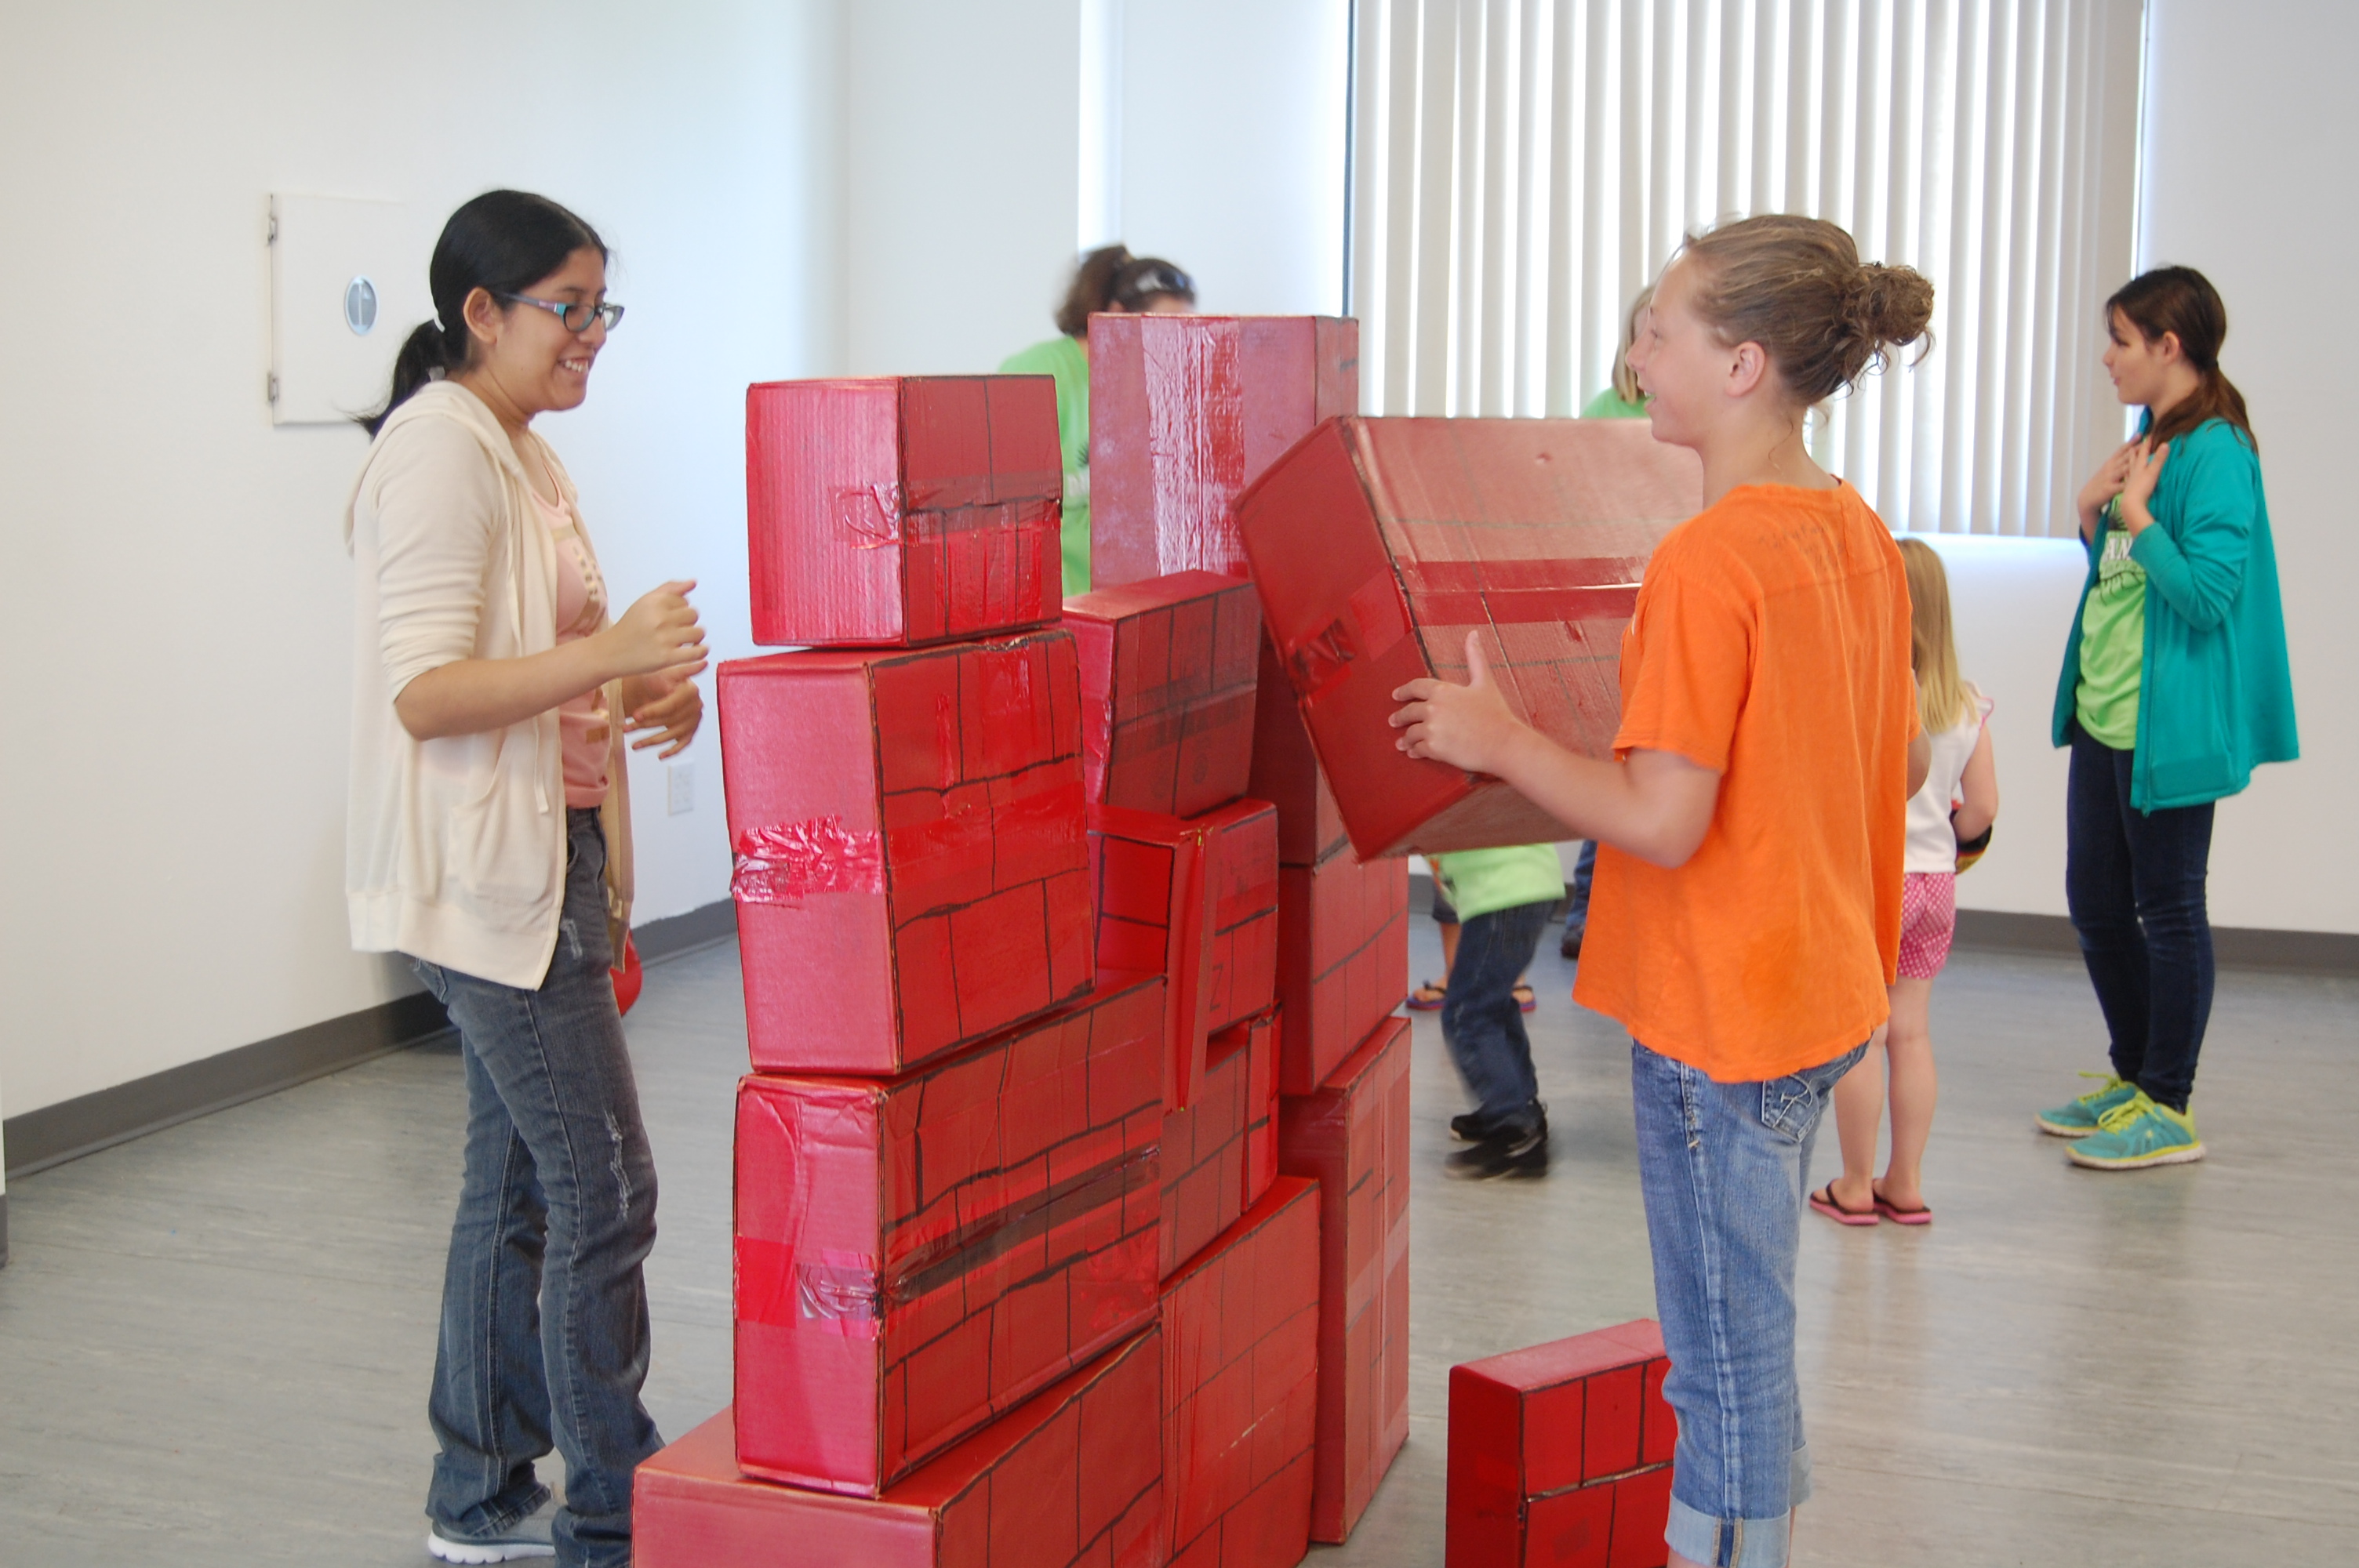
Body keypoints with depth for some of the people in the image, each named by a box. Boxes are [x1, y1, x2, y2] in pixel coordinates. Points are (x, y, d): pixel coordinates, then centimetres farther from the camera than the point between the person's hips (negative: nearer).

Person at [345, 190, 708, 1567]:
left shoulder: (523, 453, 16)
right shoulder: (442, 449, -14)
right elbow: (423, 692, -21)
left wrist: (646, 684, 5)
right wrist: (607, 653, -30)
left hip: (549, 859, 10)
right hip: (494, 873, -10)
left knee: (518, 1185, 15)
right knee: (605, 1191, -7)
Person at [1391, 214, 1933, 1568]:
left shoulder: (1704, 563, -23)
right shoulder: (1859, 533, 4)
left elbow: (1661, 822, -25)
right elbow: (1908, 762, 12)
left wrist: (1501, 739, -14)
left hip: (1721, 1017, -9)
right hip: (1826, 992, 9)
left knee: (1730, 1344, 4)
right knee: (1745, 1326, 22)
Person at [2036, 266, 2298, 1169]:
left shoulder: (2217, 453, -16)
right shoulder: (2149, 439, 12)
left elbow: (2206, 594, -23)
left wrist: (2135, 514, -18)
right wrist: (2092, 512, 2)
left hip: (2168, 721, -9)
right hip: (2103, 713, 9)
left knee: (2168, 909, 1)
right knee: (2095, 904, 15)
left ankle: (2168, 1111, 12)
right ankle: (2134, 1077, 30)